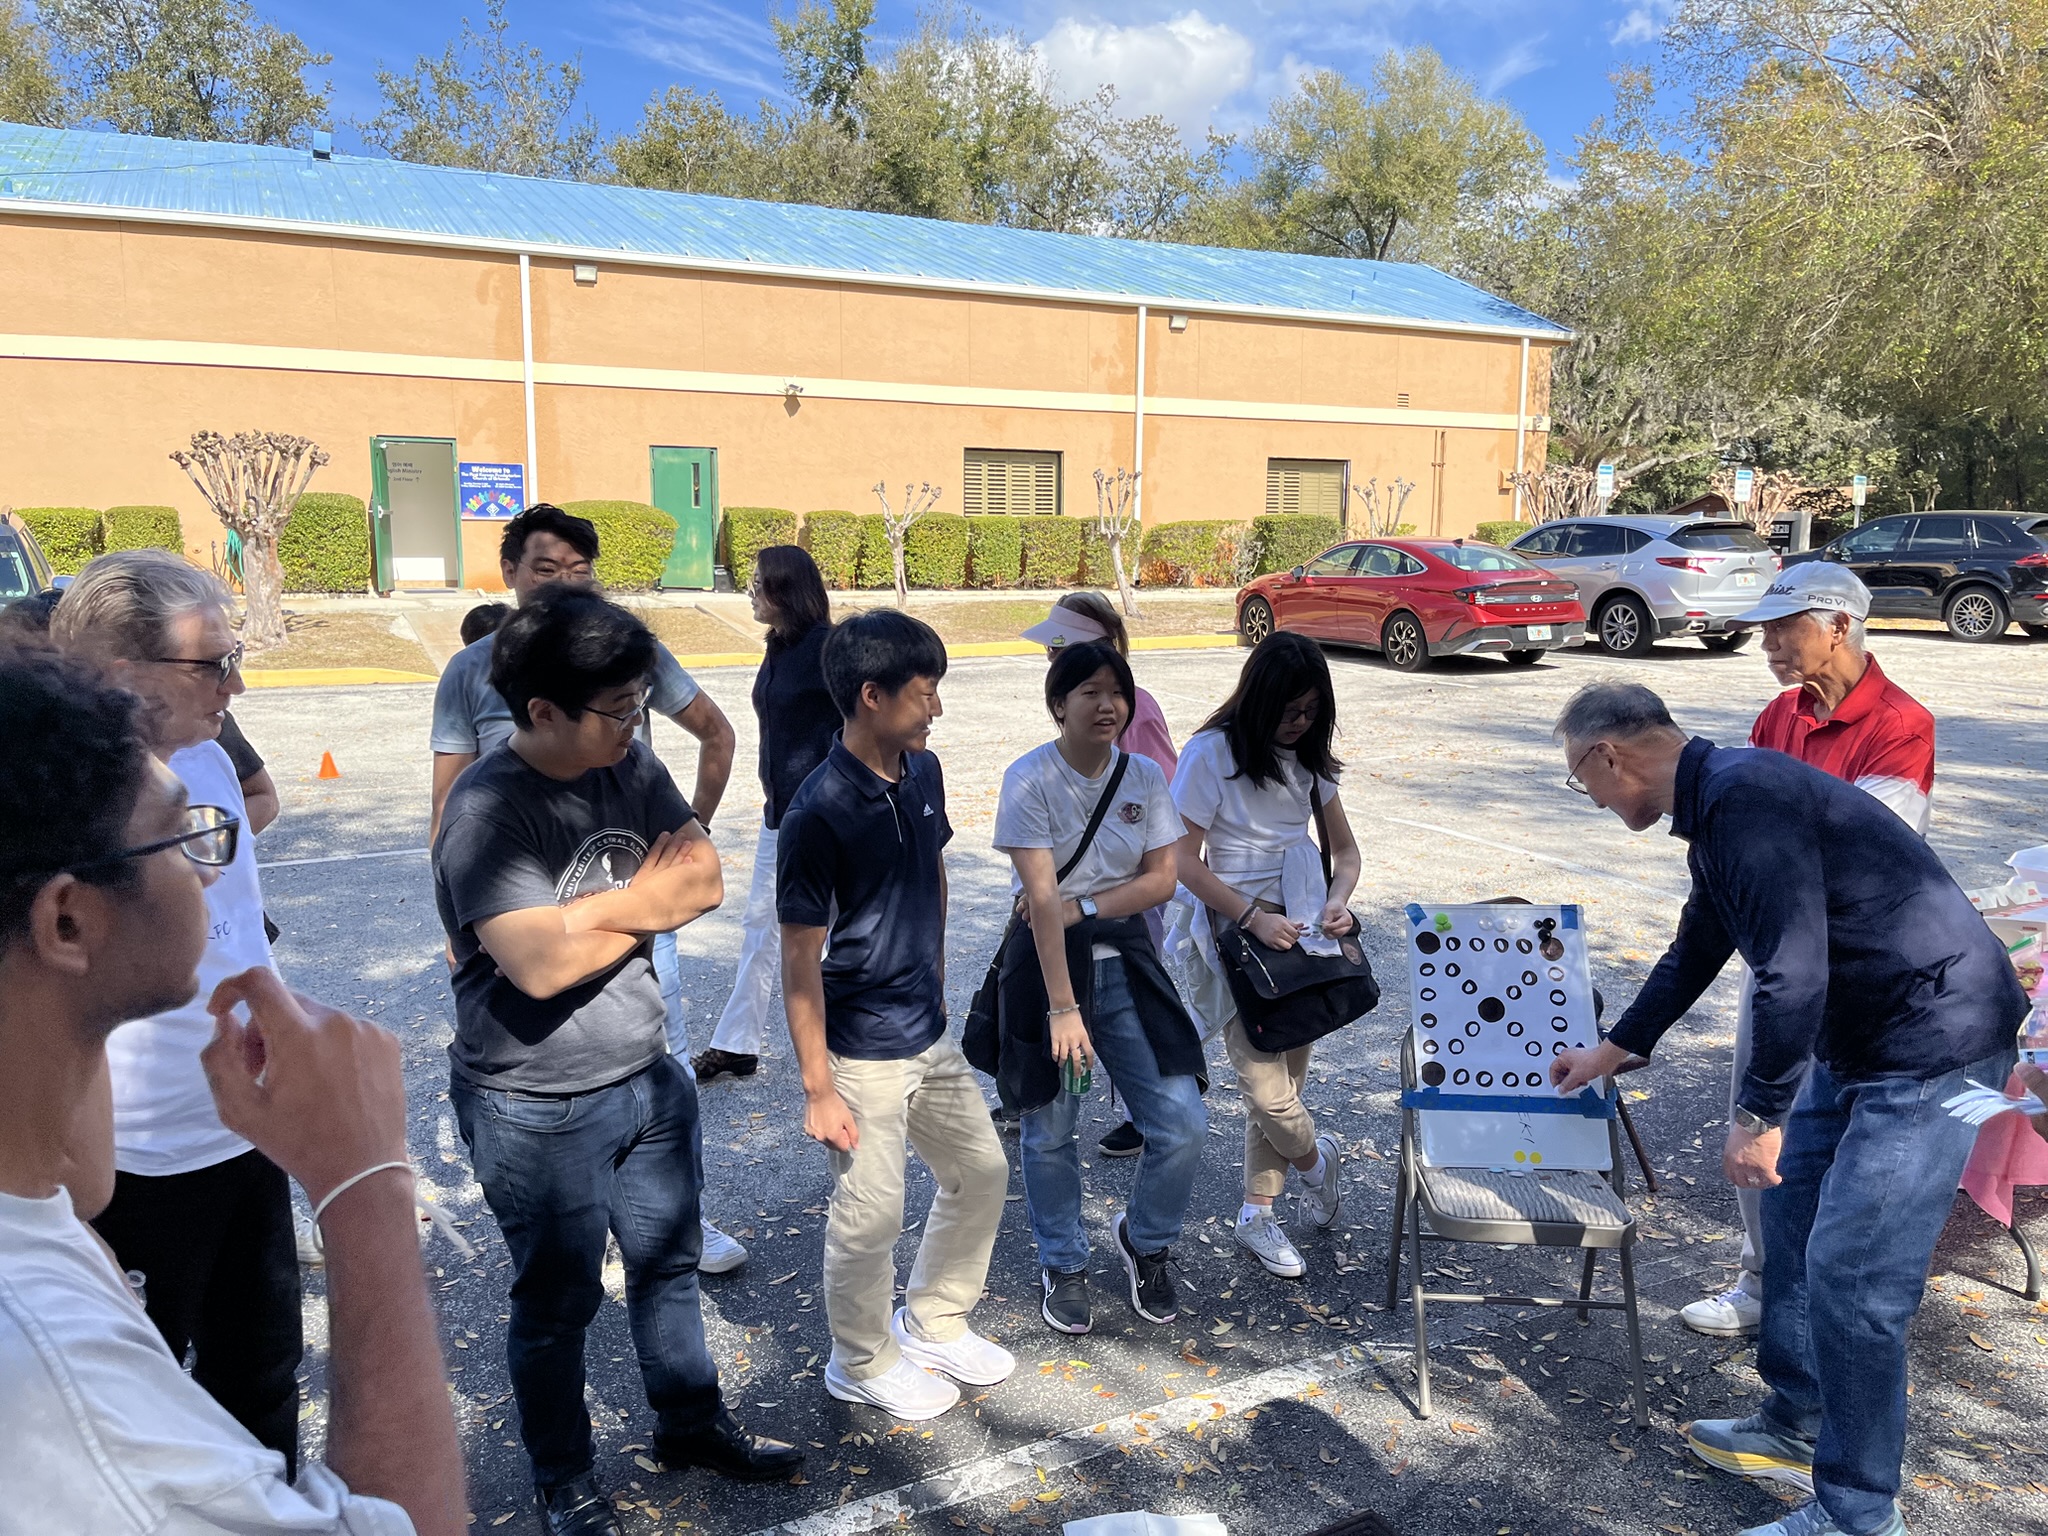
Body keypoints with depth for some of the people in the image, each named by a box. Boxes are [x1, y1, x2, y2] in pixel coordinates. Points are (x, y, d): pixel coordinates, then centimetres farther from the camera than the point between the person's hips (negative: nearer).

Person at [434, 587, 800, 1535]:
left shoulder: (631, 765, -4)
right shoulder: (488, 810, -24)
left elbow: (702, 881, -5)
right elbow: (540, 963, -32)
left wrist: (598, 911, -21)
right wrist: (643, 904, -16)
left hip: (648, 1075, 6)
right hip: (539, 1110, -6)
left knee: (668, 1260, 23)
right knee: (559, 1299, 14)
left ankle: (689, 1422, 47)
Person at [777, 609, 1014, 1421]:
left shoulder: (923, 772, -1)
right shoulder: (818, 814, -23)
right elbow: (800, 957, -18)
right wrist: (817, 1087, -16)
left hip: (929, 1034, 8)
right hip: (863, 1051, -8)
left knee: (981, 1170, 20)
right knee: (871, 1214, 6)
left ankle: (932, 1324, 42)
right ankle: (861, 1363, 33)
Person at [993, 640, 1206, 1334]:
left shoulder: (1146, 776, 0)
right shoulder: (1030, 779, -14)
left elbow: (1162, 880, -2)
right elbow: (1043, 899, -20)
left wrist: (1080, 907, -15)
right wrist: (1063, 1008, -24)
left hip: (1125, 958, 4)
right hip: (1047, 961, -3)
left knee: (1182, 1124, 0)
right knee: (1050, 1130, 8)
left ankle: (1144, 1238, 29)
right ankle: (1062, 1266, 32)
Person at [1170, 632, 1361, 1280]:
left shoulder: (1308, 757, 7)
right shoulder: (1212, 753, -10)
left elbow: (1345, 850, 13)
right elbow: (1185, 862, -11)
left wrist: (1336, 903, -8)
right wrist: (1254, 918, -19)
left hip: (1299, 931, 5)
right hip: (1238, 931, -5)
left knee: (1283, 1080, 9)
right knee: (1268, 1091, -10)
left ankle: (1256, 1214, 25)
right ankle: (1314, 1157, 23)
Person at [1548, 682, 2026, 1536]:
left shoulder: (1744, 797, -23)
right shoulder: (1714, 809, 11)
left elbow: (1793, 971, -29)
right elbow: (1694, 955, 25)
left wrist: (1758, 1114, -18)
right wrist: (1610, 1052, 36)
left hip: (1935, 1040, -11)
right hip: (1860, 1038, 11)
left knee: (1850, 1273, -6)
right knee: (1792, 1210, 18)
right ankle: (1797, 1430, 33)